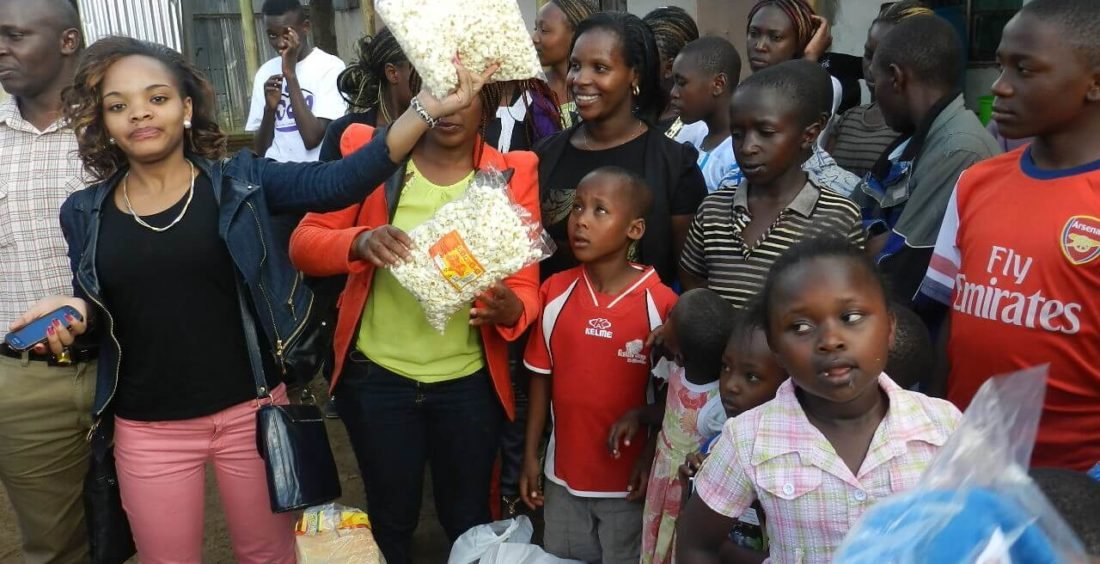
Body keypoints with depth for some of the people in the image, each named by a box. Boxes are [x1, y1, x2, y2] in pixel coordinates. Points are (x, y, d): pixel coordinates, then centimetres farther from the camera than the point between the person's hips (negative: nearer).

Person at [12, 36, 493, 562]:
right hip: (148, 431, 2)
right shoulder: (85, 213, 1)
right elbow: (97, 317, 11)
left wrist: (425, 109, -30)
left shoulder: (241, 182, -5)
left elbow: (336, 182, -20)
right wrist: (73, 313, -13)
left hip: (252, 411, -1)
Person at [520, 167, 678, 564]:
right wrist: (531, 454, 3)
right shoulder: (554, 292, -5)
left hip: (629, 479, -3)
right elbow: (542, 378, 1)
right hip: (564, 474, 4)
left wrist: (654, 459, -9)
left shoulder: (660, 303, -16)